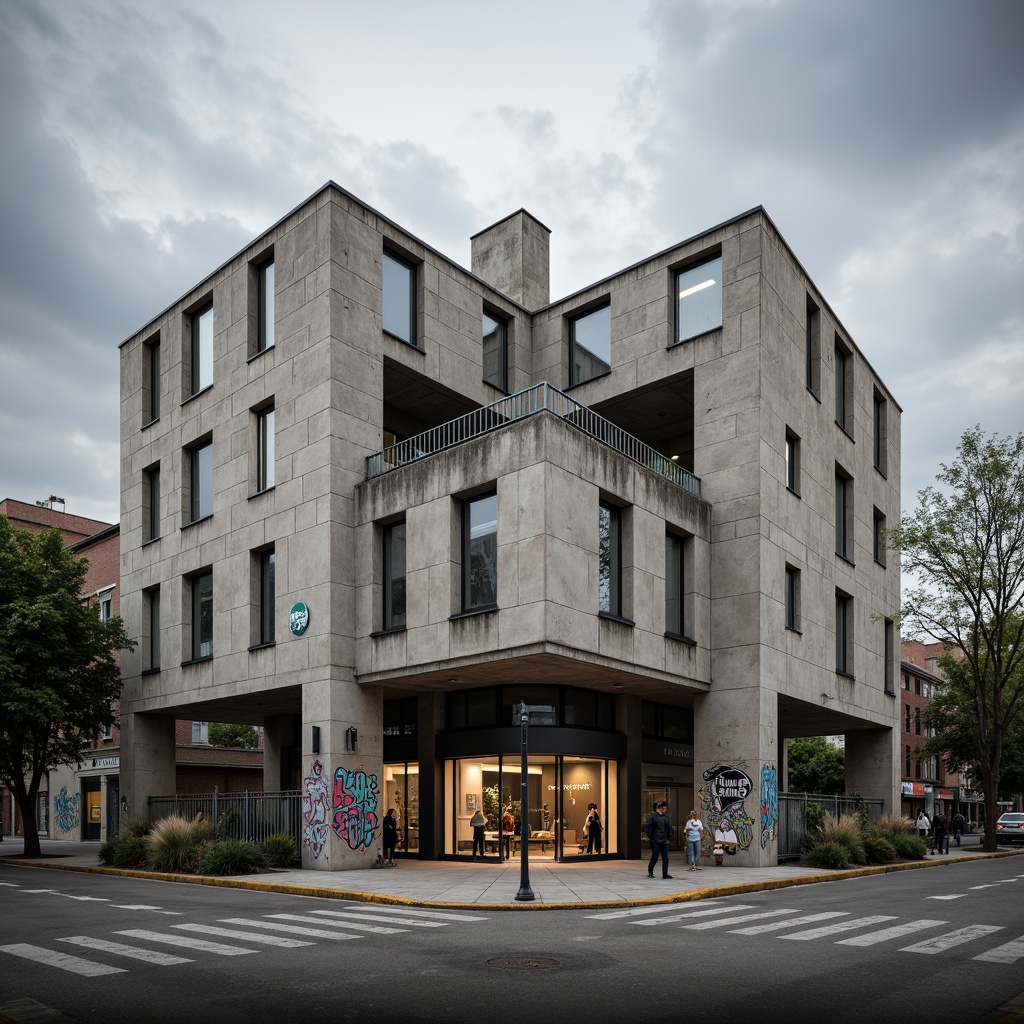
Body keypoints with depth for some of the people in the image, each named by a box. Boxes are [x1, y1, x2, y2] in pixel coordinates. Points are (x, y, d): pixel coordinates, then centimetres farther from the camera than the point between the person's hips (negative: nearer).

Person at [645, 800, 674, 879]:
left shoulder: (665, 816, 9)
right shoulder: (653, 816, -9)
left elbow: (669, 828, 16)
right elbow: (647, 827, -10)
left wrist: (669, 838, 9)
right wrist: (650, 837, -9)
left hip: (664, 841, 5)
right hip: (656, 841, -5)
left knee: (665, 858, 3)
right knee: (654, 857, 2)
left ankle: (665, 874, 9)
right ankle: (650, 872, 19)